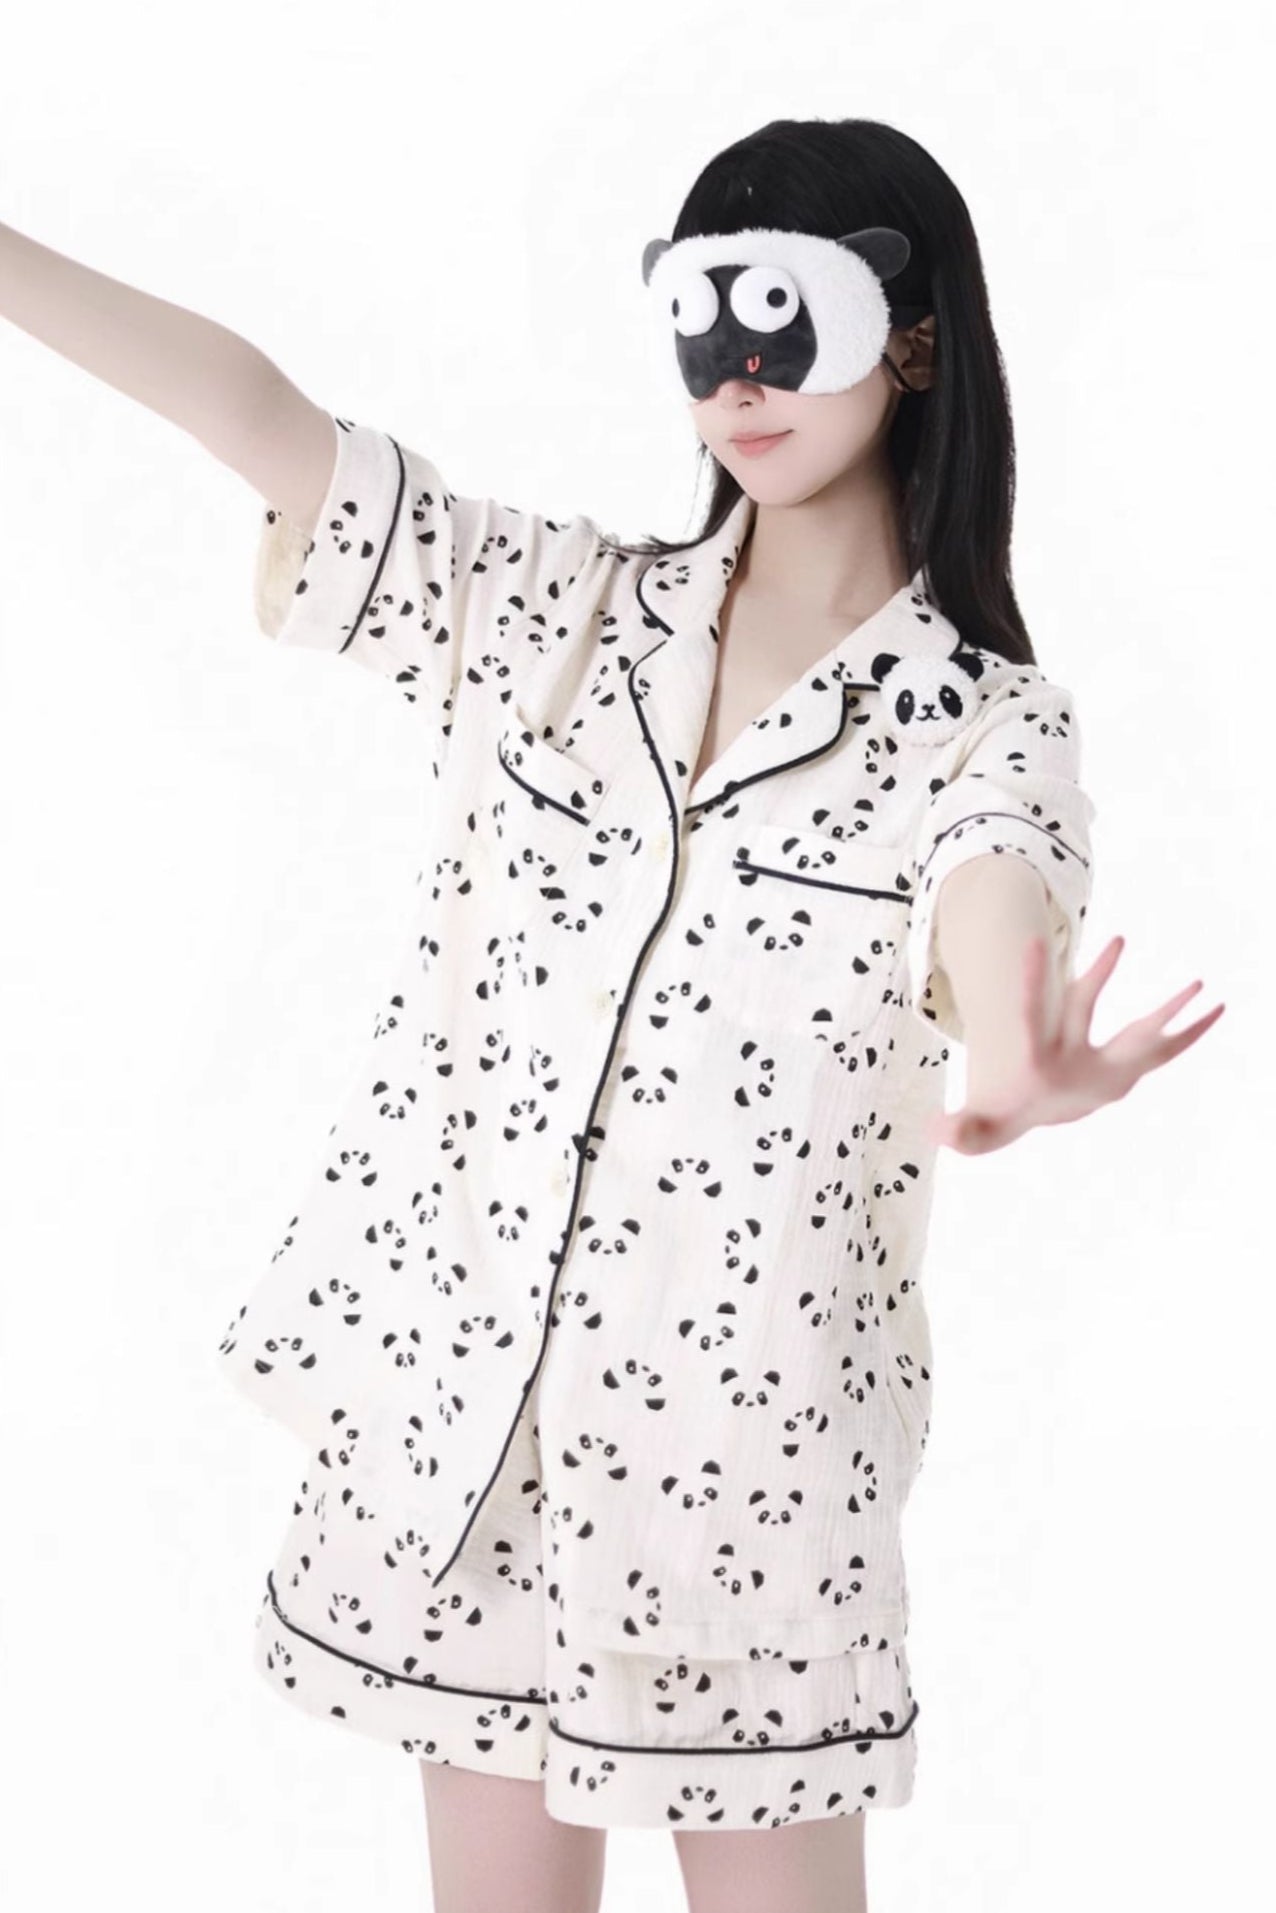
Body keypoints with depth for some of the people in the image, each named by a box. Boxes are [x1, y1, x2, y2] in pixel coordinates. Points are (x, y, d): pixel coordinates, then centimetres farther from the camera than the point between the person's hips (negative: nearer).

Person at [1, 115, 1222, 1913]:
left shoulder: (986, 732, -5)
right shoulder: (559, 612, 5)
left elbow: (1002, 947, -27)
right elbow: (259, 416, -2)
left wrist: (1030, 1084, -50)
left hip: (750, 1443, -3)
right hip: (460, 1399, 3)